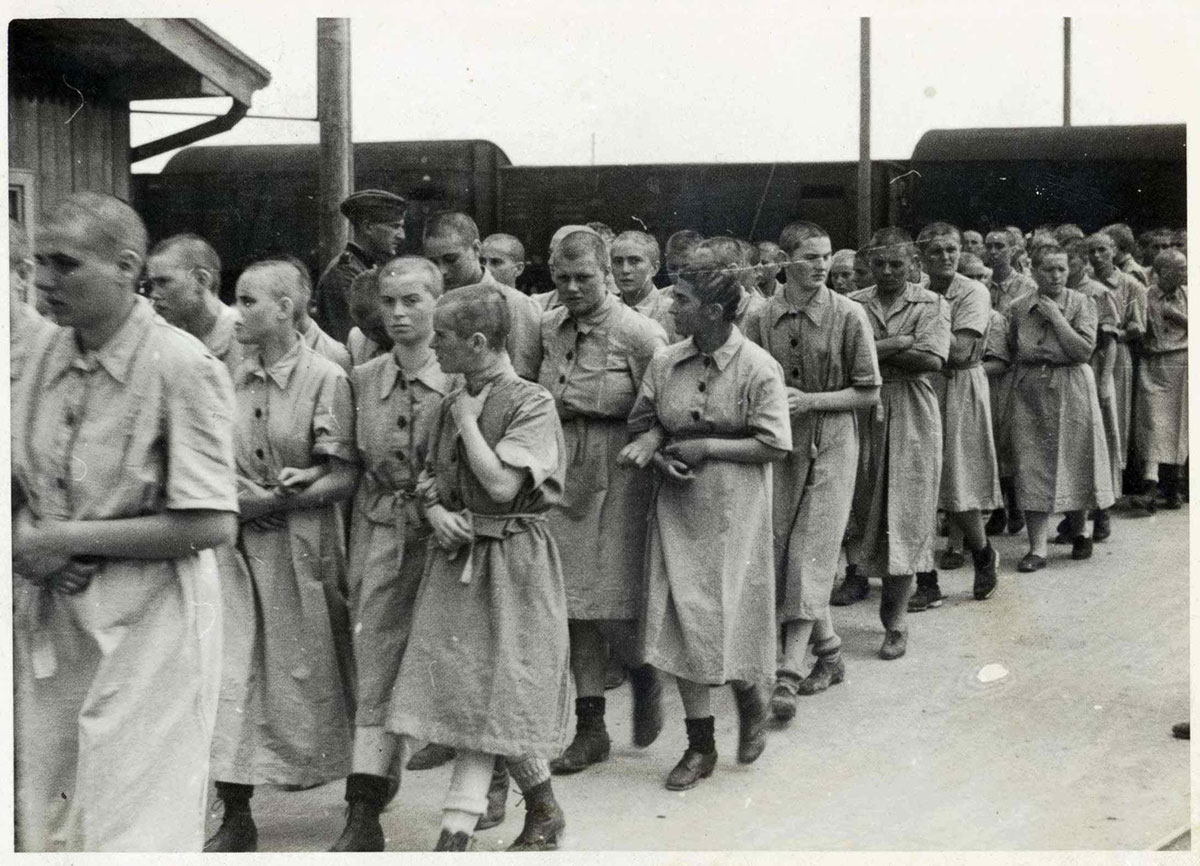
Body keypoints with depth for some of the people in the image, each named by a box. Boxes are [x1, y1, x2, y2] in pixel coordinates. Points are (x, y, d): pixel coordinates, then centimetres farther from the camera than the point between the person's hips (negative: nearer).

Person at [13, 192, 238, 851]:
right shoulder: (43, 352, 4)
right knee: (45, 820, 18)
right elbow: (18, 483, 13)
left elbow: (210, 525, -20)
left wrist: (68, 538, -16)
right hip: (49, 615, 7)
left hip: (148, 620, -6)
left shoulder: (183, 367, -16)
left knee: (133, 830, 2)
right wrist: (26, 544, -9)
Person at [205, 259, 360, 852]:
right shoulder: (230, 379, 6)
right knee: (230, 666, -4)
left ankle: (361, 782, 31)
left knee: (311, 668, 7)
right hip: (236, 542, 4)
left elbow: (346, 475, -9)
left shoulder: (325, 378, -7)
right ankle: (235, 817, 6)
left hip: (302, 542, -3)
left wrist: (293, 495, -22)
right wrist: (235, 491, -8)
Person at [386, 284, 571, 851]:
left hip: (512, 559, -7)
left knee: (489, 695, -2)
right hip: (458, 556, 7)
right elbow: (429, 478, 17)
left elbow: (502, 486, -21)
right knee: (472, 692, 7)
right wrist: (436, 512, -4)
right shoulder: (452, 404, 10)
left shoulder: (531, 403, -11)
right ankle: (544, 810, 24)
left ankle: (455, 831, -1)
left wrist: (468, 421, -11)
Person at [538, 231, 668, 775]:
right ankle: (590, 729, 19)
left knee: (611, 605, -5)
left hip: (617, 475, -5)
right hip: (562, 476, 5)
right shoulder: (548, 328, 8)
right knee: (575, 606, 9)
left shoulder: (638, 333, -9)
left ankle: (643, 674, 30)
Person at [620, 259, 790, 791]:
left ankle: (750, 703, 32)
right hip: (678, 507, 4)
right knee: (682, 618, 2)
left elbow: (774, 446, -11)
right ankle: (699, 746, 14)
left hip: (734, 510, -4)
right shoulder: (665, 362, 4)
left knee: (729, 614, -1)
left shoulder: (757, 368, -9)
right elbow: (646, 422, 13)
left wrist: (707, 448, -15)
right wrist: (652, 448, -9)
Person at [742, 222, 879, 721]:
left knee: (810, 557, -8)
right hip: (778, 445, 4)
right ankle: (829, 651, 25)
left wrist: (809, 400, -14)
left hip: (830, 446, -3)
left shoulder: (849, 316, -5)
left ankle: (788, 674, -7)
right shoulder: (762, 319, 1)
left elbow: (869, 393, -3)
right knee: (781, 554, 8)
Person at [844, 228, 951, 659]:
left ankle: (895, 621, 3)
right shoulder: (853, 305, 8)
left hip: (913, 419, -1)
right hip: (865, 417, 2)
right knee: (864, 510, 3)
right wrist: (900, 343, -13)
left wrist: (874, 350, -11)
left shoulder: (931, 304, 5)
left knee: (906, 516, -2)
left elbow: (932, 359, -10)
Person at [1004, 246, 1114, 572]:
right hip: (1029, 391, 2)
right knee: (1032, 466, -4)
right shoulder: (1018, 308, 7)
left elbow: (1084, 351, -13)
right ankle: (1037, 548, -3)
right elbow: (1009, 352, 16)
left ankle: (1079, 532, 30)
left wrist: (1056, 317, -13)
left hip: (1070, 389, -2)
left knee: (1073, 461, 6)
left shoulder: (1082, 304, -1)